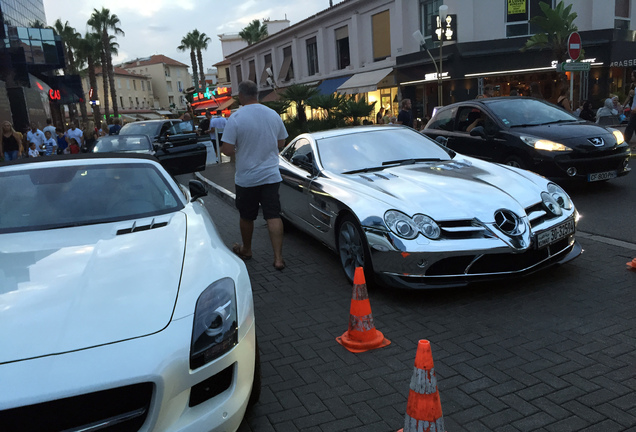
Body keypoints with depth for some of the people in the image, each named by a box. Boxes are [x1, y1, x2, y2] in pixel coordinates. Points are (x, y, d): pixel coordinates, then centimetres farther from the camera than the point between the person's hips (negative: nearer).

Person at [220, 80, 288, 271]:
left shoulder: (236, 118, -14)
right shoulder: (274, 115, 1)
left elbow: (227, 150, -15)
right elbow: (281, 143, 11)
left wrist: (239, 148, 7)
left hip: (246, 178, -2)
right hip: (271, 175, 3)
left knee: (246, 216, 16)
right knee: (273, 216, 1)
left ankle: (246, 250, 35)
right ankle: (278, 258, -2)